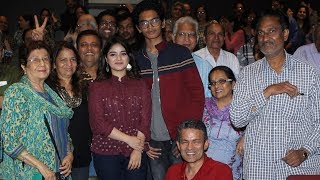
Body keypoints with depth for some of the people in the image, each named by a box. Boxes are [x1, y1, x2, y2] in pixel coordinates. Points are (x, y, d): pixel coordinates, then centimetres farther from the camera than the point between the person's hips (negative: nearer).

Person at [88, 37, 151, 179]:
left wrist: (138, 150, -9)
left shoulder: (140, 85, 9)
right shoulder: (97, 87, 5)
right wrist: (128, 139, -10)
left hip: (136, 154, 1)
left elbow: (145, 120, 2)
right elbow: (97, 122, -5)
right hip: (106, 153, -1)